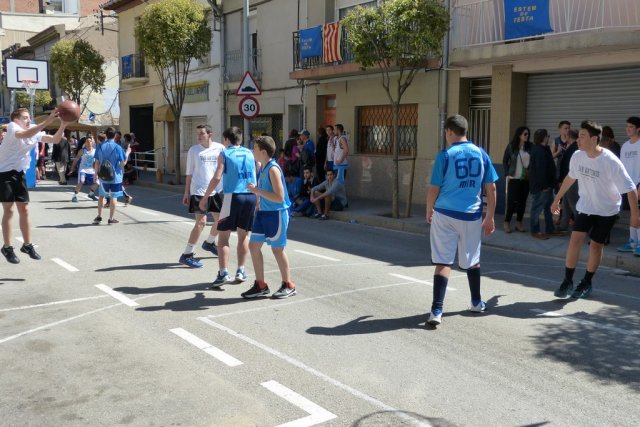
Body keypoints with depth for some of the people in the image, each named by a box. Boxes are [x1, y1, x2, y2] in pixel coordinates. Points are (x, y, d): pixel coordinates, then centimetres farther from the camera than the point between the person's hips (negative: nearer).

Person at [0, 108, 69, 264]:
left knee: (24, 210, 7)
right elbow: (26, 135, -40)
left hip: (19, 173, 6)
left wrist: (63, 125, -23)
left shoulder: (34, 131, 2)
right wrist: (47, 121, -46)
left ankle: (27, 245, 18)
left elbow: (55, 140, -6)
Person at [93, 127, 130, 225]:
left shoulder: (100, 147, -1)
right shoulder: (118, 147, -10)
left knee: (101, 196, 18)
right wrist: (127, 153, 7)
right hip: (115, 177, -3)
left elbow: (97, 163, 1)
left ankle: (99, 216, 20)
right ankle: (111, 218, 6)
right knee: (113, 197, 3)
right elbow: (123, 163, -7)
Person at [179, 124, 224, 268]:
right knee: (201, 222, -13)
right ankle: (186, 255, -6)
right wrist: (186, 193, 2)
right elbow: (189, 173, 4)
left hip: (217, 191, 4)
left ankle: (209, 243, 42)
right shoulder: (193, 150, -1)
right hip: (199, 191, -4)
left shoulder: (220, 148, 1)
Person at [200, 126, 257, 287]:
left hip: (233, 196, -4)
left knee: (223, 236, 3)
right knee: (244, 235, 15)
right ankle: (241, 271, 19)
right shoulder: (250, 153, 13)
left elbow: (217, 178, -7)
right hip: (251, 196, 4)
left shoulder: (225, 153, 2)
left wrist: (204, 198, -2)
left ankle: (223, 274, -4)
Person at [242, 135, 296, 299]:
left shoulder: (273, 169, -19)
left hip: (276, 214, -9)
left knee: (277, 249, 2)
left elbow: (279, 197, -25)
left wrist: (257, 191, -23)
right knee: (254, 245, 8)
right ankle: (260, 285, 18)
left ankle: (288, 285, 19)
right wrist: (258, 202, 17)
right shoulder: (261, 168, 8)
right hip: (263, 213, 9)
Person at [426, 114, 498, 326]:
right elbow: (491, 188, 5)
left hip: (445, 215, -3)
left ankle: (437, 311, -9)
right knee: (472, 260, 20)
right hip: (472, 216, 3)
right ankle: (477, 303, 36)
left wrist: (429, 211, 11)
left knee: (443, 262, -2)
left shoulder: (445, 155, -7)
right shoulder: (481, 154, 3)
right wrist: (490, 217, 12)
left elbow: (434, 188, -6)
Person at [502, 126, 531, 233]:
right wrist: (507, 174, -4)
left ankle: (519, 223, 16)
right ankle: (506, 223, 7)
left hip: (526, 178, 2)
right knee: (512, 201, -3)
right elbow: (505, 161, 3)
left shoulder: (530, 146, 1)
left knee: (522, 201, 6)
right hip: (514, 178, -2)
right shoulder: (511, 147, -3)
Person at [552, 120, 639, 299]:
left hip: (607, 210, -3)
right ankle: (567, 282, 2)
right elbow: (570, 177, 8)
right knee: (575, 239, -7)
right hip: (585, 207, 3)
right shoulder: (577, 156, -12)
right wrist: (557, 198, 15)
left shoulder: (611, 161, -27)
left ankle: (586, 283, 20)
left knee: (596, 245, 3)